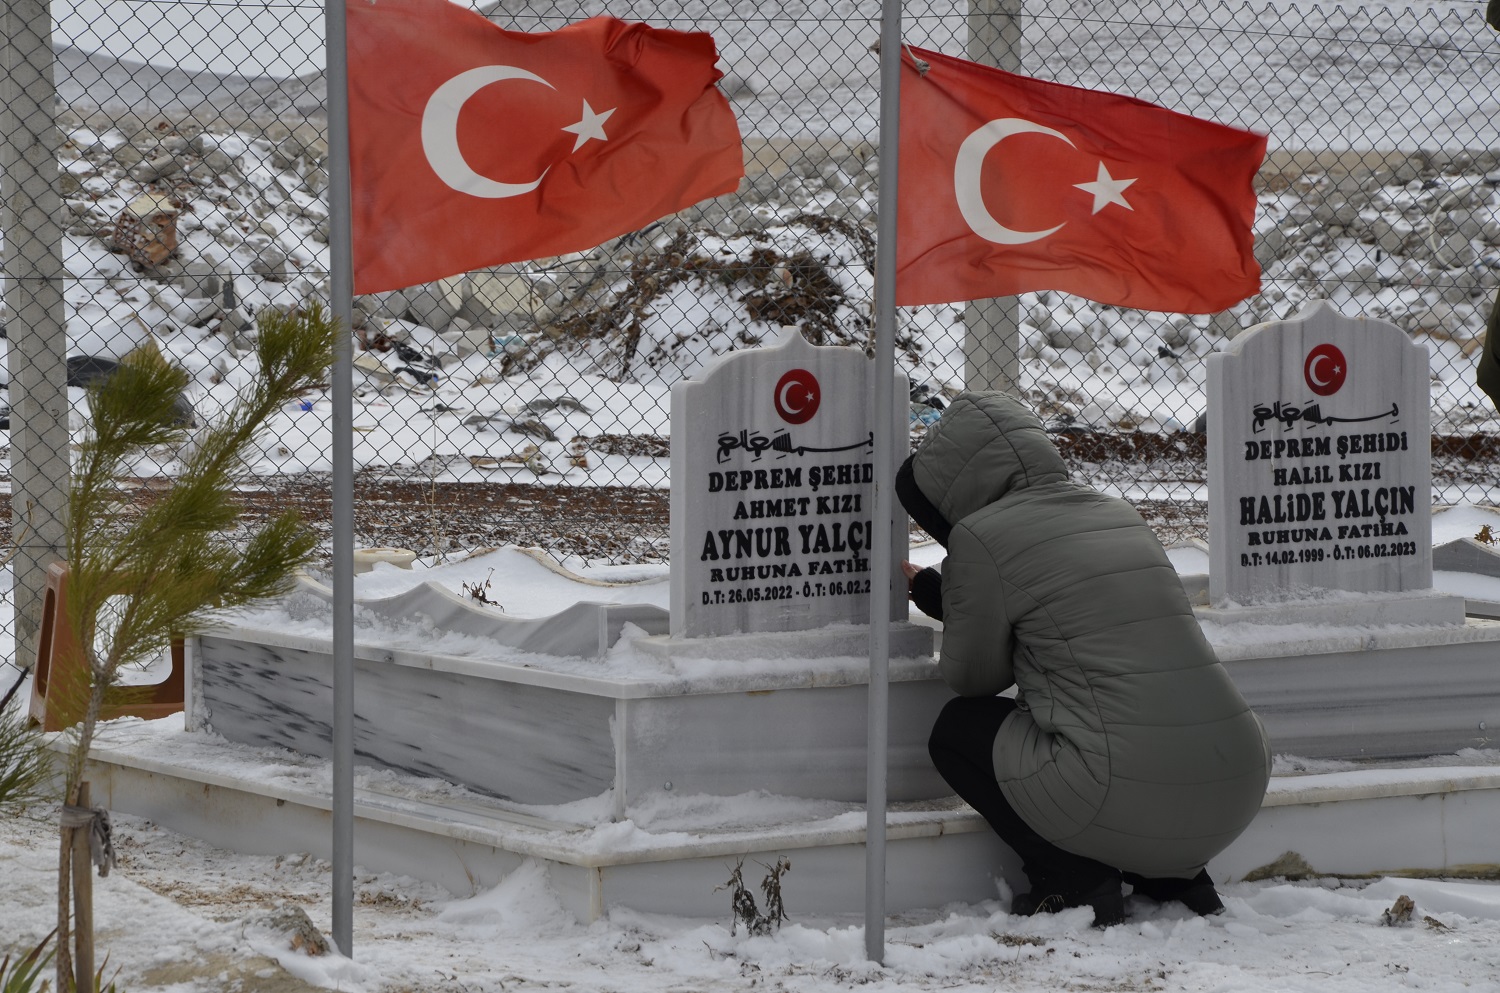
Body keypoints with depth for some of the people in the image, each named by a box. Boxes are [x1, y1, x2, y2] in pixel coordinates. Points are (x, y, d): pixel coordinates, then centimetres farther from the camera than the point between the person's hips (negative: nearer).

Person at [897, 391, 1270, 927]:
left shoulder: (982, 536, -2)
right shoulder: (1117, 513, 19)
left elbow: (972, 675, 11)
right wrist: (927, 586, 47)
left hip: (1128, 801, -7)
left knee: (958, 728, 18)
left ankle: (1073, 879, 5)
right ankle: (1178, 877, 18)